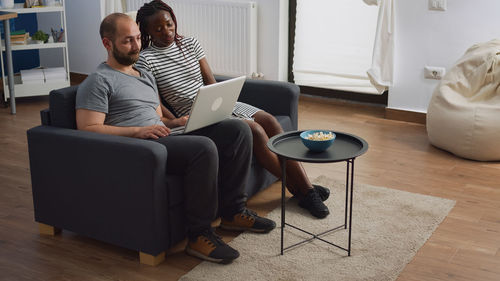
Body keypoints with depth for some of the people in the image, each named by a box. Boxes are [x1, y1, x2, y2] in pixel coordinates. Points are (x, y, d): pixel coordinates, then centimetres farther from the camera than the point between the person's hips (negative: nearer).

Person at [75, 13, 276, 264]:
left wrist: (177, 122, 6)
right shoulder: (99, 81, 0)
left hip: (166, 138, 9)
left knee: (238, 129, -5)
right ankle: (198, 234, -24)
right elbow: (88, 129, -11)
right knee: (204, 147, -34)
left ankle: (233, 210, 1)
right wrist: (137, 131, -19)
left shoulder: (146, 76, 28)